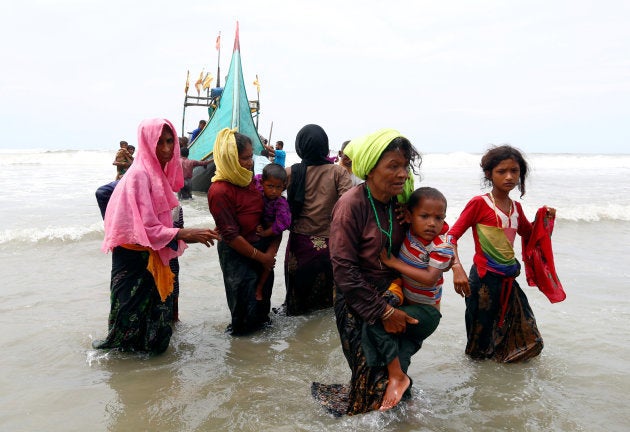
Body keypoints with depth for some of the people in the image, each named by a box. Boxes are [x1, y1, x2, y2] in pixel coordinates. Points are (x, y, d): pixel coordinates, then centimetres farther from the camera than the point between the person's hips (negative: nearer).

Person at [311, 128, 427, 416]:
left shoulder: (400, 201, -4)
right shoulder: (351, 205, -21)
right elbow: (344, 270, -21)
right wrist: (384, 312, -20)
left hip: (390, 293, 6)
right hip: (357, 302, -6)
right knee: (374, 375, -1)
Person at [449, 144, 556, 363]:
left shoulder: (516, 207, 9)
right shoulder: (479, 203, -11)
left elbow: (529, 235, 26)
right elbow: (452, 235, -16)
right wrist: (457, 269, -29)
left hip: (509, 280, 6)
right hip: (484, 279, -6)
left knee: (530, 343, 13)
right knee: (479, 349, 6)